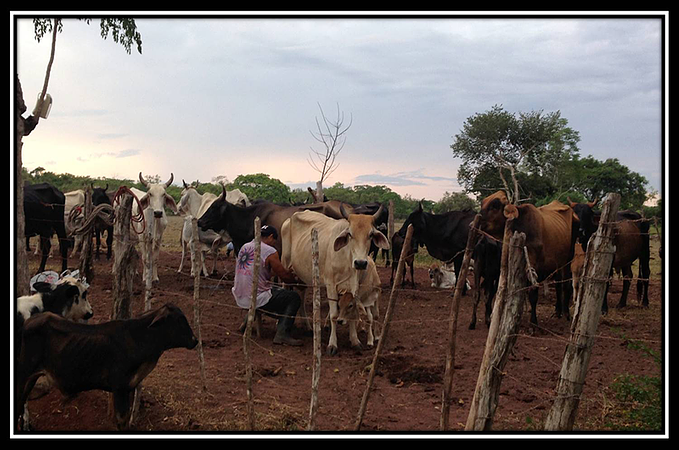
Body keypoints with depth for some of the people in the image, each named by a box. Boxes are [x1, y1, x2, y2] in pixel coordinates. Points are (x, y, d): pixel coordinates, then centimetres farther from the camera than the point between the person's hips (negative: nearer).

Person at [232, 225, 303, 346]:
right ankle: (282, 334, -7)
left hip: (239, 297, 8)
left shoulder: (244, 247, 11)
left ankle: (248, 321, 29)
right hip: (256, 299, -8)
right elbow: (284, 276, -5)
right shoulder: (270, 251, -11)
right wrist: (296, 279, 17)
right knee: (294, 298, 4)